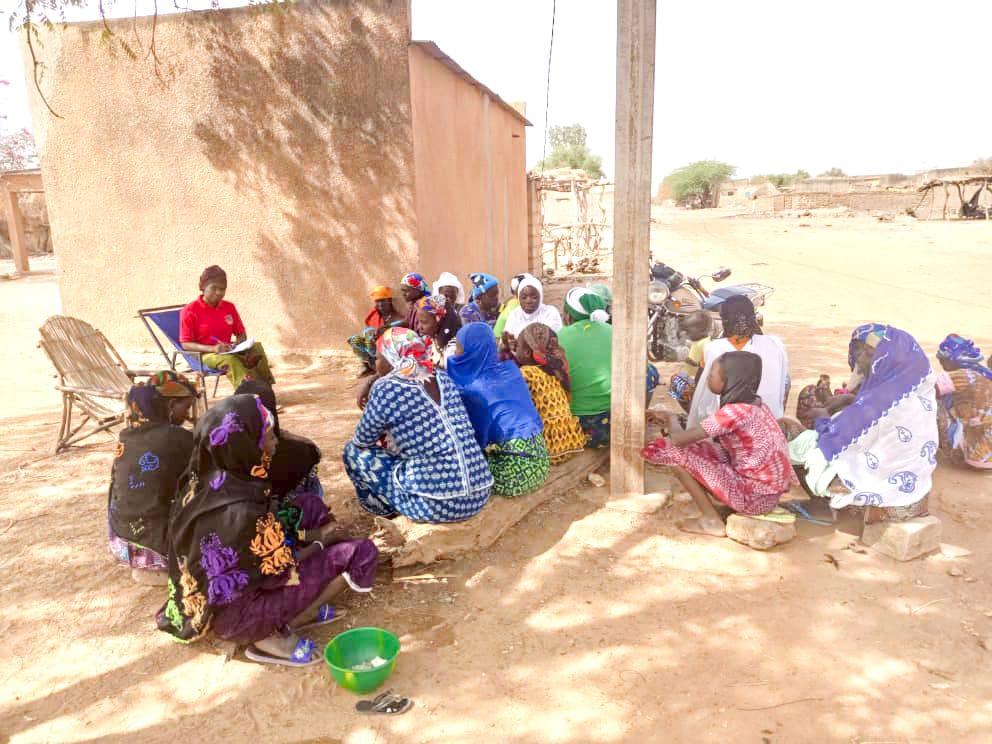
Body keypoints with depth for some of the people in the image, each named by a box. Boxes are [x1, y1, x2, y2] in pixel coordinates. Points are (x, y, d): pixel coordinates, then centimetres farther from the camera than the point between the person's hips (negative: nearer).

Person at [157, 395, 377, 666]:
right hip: (233, 614, -8)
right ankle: (272, 638, -4)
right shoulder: (240, 509, -32)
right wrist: (321, 541, -1)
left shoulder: (208, 481, -7)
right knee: (360, 553, -12)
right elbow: (280, 570, -18)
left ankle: (300, 609, 6)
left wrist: (316, 534, 4)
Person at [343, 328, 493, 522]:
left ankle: (383, 508, 26)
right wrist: (389, 439, 32)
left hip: (436, 504, -7)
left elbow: (362, 440, 6)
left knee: (354, 451, 11)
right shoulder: (442, 378, 9)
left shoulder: (386, 388, -9)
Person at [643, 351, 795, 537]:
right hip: (770, 492, 9)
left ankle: (712, 521, 1)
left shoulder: (735, 411, -21)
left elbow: (678, 439, -20)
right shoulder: (754, 403, 5)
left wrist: (672, 417, 0)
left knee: (673, 452, -8)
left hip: (754, 498, -9)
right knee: (696, 447, 17)